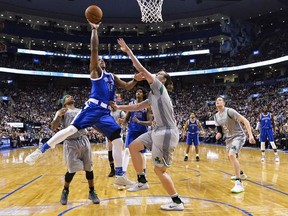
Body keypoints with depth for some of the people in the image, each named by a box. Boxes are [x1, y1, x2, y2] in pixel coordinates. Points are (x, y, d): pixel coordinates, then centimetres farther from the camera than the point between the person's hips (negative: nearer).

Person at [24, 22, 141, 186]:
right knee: (72, 129, -21)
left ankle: (120, 176, 4)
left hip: (105, 112, 6)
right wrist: (95, 30, -2)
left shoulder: (112, 77, 28)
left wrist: (136, 80, 9)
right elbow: (94, 49, -1)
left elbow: (127, 87, 27)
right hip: (93, 108, -6)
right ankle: (39, 151, -9)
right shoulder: (95, 71, 11)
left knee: (119, 141, -2)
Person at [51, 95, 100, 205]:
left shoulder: (81, 111, 21)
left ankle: (92, 192, 20)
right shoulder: (61, 112, 7)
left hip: (84, 141, 4)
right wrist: (59, 116, -23)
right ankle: (65, 192, 24)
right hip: (71, 143, -3)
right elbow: (53, 127, -7)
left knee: (89, 168, 4)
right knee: (72, 170, -3)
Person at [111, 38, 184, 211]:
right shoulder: (154, 95, 18)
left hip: (167, 133, -9)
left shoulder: (159, 87, -6)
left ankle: (178, 203, 10)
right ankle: (142, 181, 23)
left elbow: (141, 69, -10)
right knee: (133, 147, 14)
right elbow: (137, 107, 26)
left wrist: (128, 51, -4)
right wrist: (119, 107, 27)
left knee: (160, 170, -4)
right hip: (159, 131, 9)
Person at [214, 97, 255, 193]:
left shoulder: (229, 111, -19)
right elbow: (220, 129, 16)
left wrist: (250, 135, -31)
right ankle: (241, 173, 49)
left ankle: (239, 183, -25)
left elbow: (245, 121, -23)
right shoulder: (216, 116, 4)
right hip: (229, 138, 9)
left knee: (232, 155, -29)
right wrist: (219, 134, -8)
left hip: (238, 136, -9)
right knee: (230, 157, 23)